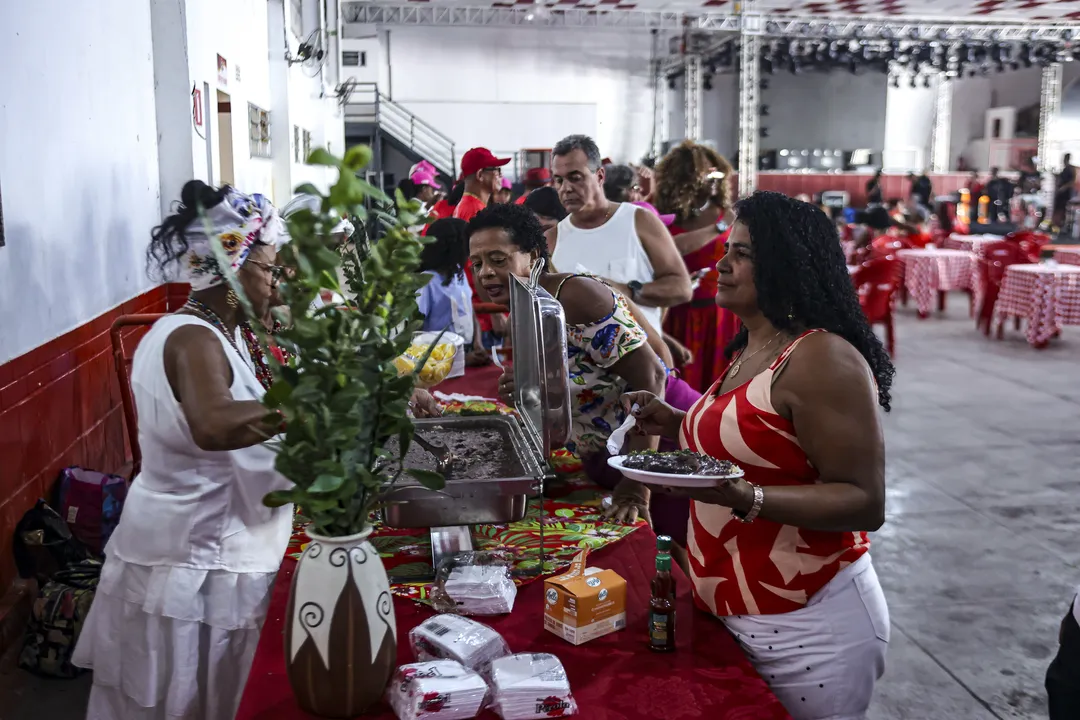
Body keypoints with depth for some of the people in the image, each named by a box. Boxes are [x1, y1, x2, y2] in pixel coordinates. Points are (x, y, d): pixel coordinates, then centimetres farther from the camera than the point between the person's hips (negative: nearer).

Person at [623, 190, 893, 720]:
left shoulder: (822, 358, -20)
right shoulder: (749, 352, 7)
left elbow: (864, 503, -21)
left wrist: (745, 498, -32)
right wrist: (677, 424, 8)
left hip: (808, 630, -8)